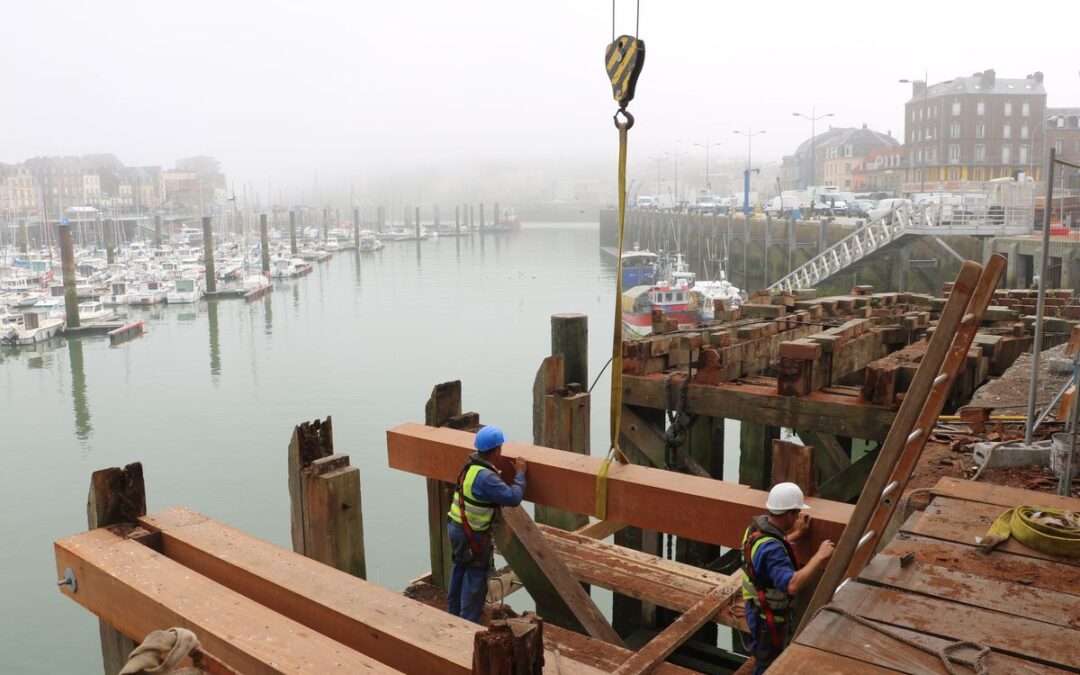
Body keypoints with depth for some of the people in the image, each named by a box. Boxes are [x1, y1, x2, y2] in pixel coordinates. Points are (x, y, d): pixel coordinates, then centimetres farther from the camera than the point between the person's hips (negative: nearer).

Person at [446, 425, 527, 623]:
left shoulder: (472, 462, -2)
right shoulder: (486, 478, -30)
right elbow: (513, 497, -28)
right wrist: (520, 473, -15)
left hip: (456, 525, 9)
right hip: (471, 534, -9)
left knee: (460, 570, 23)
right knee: (476, 577, 4)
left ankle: (455, 613, 38)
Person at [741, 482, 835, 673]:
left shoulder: (758, 525, -7)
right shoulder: (770, 548, -36)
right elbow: (792, 585, -46)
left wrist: (796, 534, 13)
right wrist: (820, 556, -38)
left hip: (758, 608, 9)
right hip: (769, 618, -9)